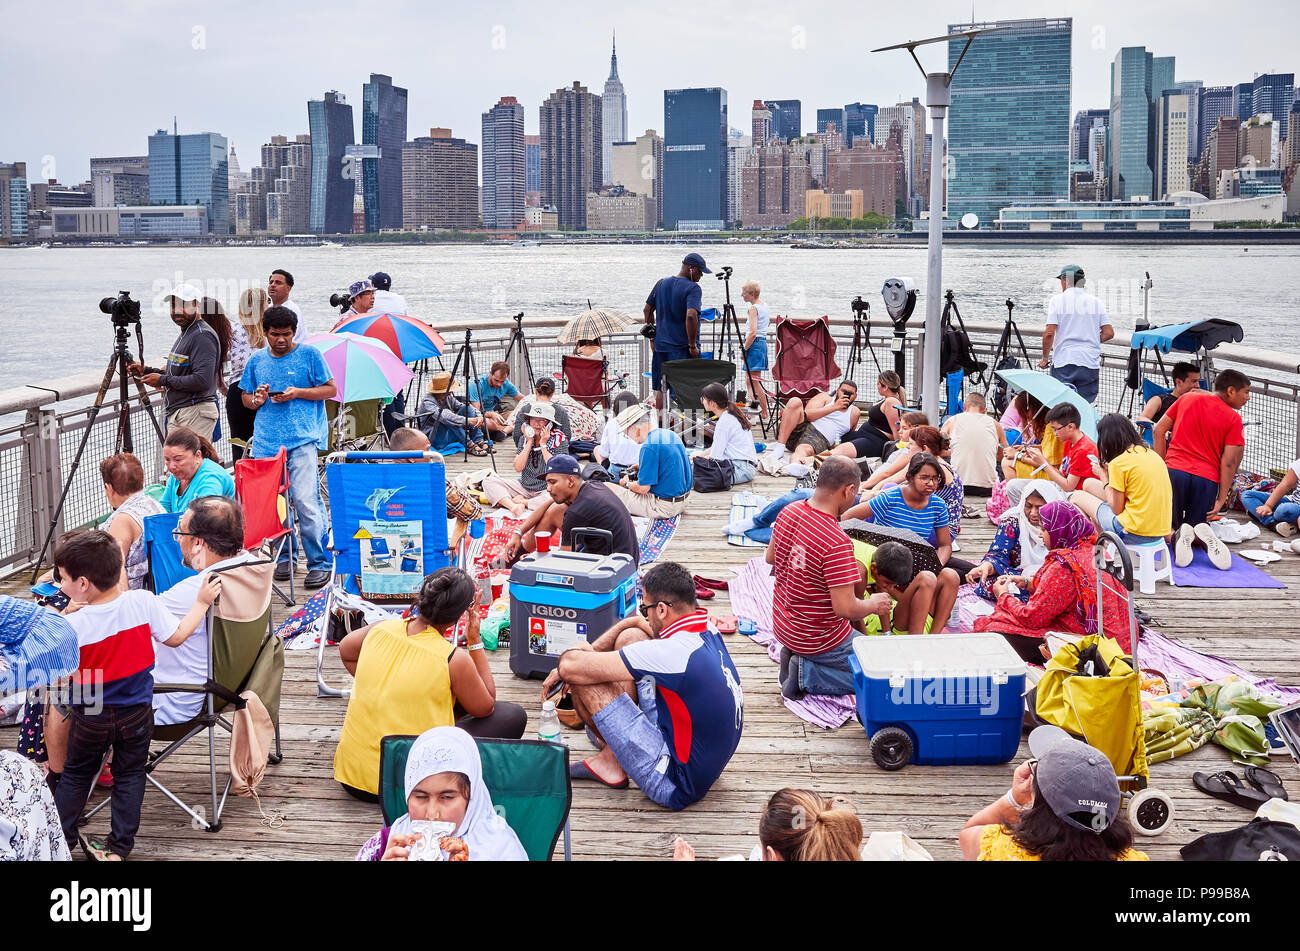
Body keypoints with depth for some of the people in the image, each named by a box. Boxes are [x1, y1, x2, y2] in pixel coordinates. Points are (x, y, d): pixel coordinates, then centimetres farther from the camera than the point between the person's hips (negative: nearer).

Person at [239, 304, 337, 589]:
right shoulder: (257, 360, 15)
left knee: (306, 502, -12)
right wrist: (256, 399, 0)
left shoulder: (309, 355, 5)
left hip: (303, 440, -4)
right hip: (265, 442, 4)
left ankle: (320, 564, -6)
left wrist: (298, 393, -9)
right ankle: (283, 558, 20)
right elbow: (246, 397, 23)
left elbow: (331, 389, 4)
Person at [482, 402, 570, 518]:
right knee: (488, 481, -10)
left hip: (547, 490, -4)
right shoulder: (524, 438, 6)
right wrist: (529, 443, -8)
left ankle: (519, 501, -19)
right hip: (524, 486, 4)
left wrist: (543, 445, -14)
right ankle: (514, 506, -32)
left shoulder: (560, 440, -7)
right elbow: (518, 468, -4)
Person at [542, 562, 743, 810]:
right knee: (630, 636, 10)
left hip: (675, 785, -9)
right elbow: (636, 622, 19)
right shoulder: (707, 632, -3)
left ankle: (611, 763, 14)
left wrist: (582, 651, -1)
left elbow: (572, 666, -24)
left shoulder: (673, 652, -29)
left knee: (579, 670, -12)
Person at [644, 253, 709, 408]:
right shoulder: (692, 288, -13)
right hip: (683, 348, -6)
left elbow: (647, 310, 14)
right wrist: (693, 346, -19)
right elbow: (690, 316, -27)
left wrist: (653, 336, 22)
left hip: (661, 344, 6)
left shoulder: (661, 283, 8)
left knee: (661, 389, 13)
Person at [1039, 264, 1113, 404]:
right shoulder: (1096, 302, 9)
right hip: (1090, 363, 3)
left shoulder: (1057, 300, -1)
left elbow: (1049, 333, -9)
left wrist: (1045, 358, 3)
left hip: (1063, 362, -3)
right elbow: (1109, 333, 5)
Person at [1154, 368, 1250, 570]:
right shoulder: (1233, 419, 1)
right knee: (1196, 523, 17)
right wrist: (1221, 499, -2)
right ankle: (1204, 534, -19)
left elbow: (1159, 431, 9)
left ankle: (1178, 534, -24)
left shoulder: (1187, 399, 10)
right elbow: (1229, 462, -5)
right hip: (1207, 478, -1)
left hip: (1174, 470, 1)